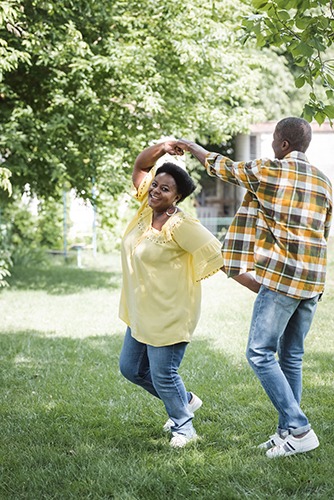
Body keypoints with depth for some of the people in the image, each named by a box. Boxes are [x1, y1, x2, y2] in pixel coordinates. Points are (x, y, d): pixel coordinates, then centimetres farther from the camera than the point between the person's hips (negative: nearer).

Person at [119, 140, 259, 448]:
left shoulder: (181, 226, -21)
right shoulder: (148, 206, 0)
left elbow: (221, 259, -22)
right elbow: (140, 166, 13)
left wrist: (260, 288, -22)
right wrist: (161, 148, -6)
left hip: (170, 316, -9)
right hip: (141, 312, 9)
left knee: (163, 376, -1)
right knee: (131, 368, 18)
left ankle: (183, 427, 25)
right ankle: (186, 400, 38)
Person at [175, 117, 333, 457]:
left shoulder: (268, 172, -6)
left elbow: (223, 167, 9)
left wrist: (191, 147, 27)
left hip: (281, 276, -7)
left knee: (260, 353, -3)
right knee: (291, 356, 13)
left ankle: (299, 429, -8)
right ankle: (287, 431, 16)